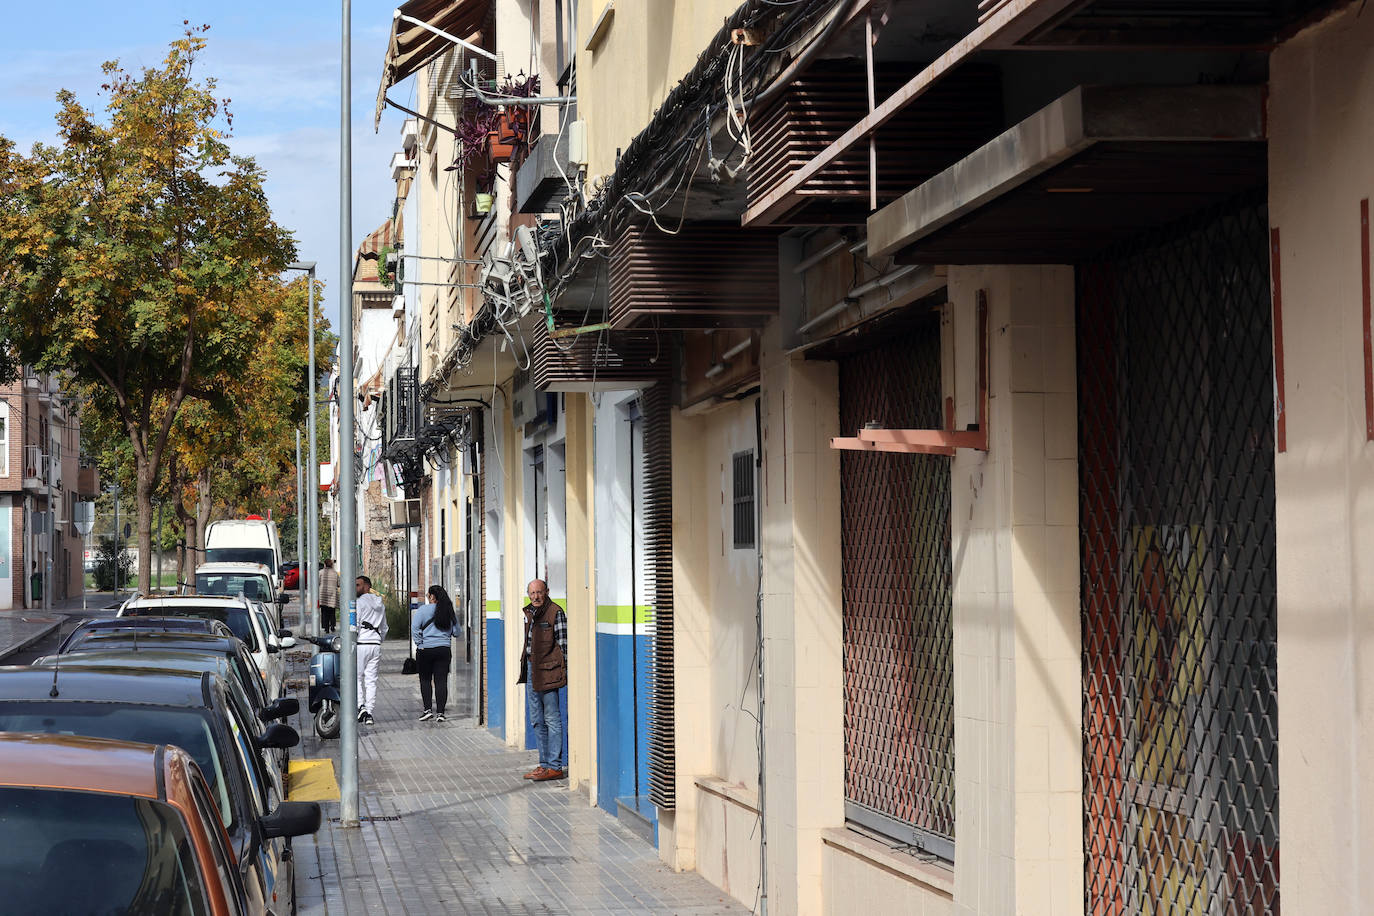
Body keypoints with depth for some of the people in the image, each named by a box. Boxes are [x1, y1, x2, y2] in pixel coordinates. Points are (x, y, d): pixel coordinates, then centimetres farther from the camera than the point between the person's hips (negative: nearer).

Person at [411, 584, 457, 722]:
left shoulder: (423, 610, -7)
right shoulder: (450, 612, 5)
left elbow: (415, 628, -12)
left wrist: (419, 643, -4)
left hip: (425, 650, -3)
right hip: (444, 649, 3)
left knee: (425, 680, 9)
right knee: (441, 681, 3)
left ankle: (427, 709, 2)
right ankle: (440, 712, -1)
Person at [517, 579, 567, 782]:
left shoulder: (556, 613, -9)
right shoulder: (529, 613, 14)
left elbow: (563, 644, -10)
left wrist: (564, 671, -13)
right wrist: (525, 666, 17)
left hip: (548, 671, -8)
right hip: (531, 669, 8)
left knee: (552, 719, -5)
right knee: (537, 720, 12)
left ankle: (555, 767, -3)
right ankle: (544, 764, 19)